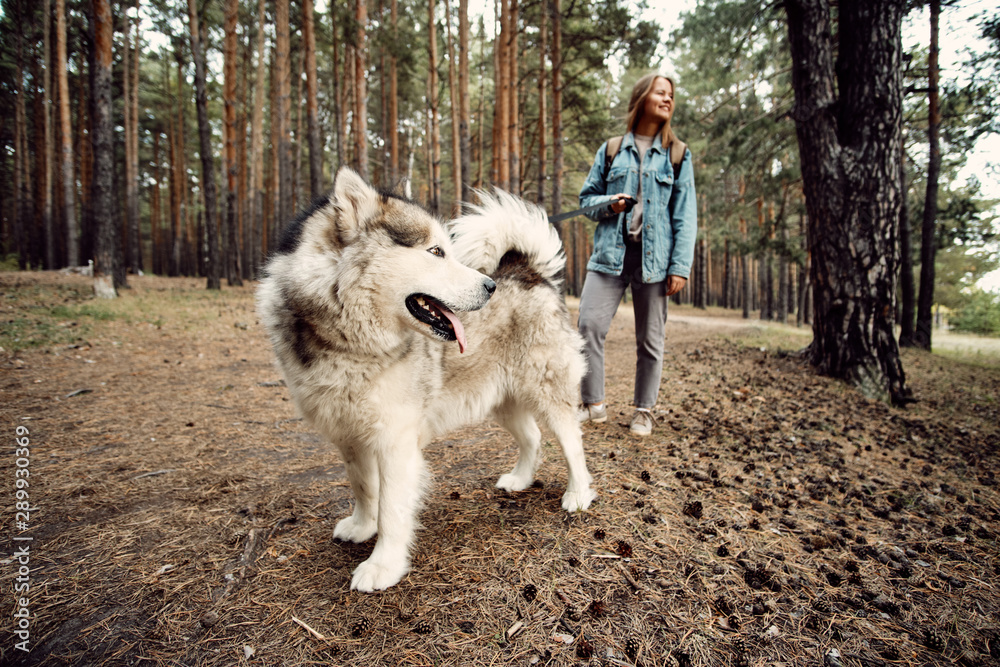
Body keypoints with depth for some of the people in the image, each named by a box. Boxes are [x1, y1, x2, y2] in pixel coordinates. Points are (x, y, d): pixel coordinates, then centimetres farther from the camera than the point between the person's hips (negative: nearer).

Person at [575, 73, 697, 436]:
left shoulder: (677, 154, 11)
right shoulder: (611, 150, 13)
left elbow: (685, 215, 4)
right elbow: (586, 196, 16)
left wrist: (680, 266, -6)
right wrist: (608, 203, -7)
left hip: (653, 257, 0)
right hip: (610, 253, 1)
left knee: (650, 339, 4)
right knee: (589, 325, -11)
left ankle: (644, 411, 20)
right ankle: (593, 404, 5)